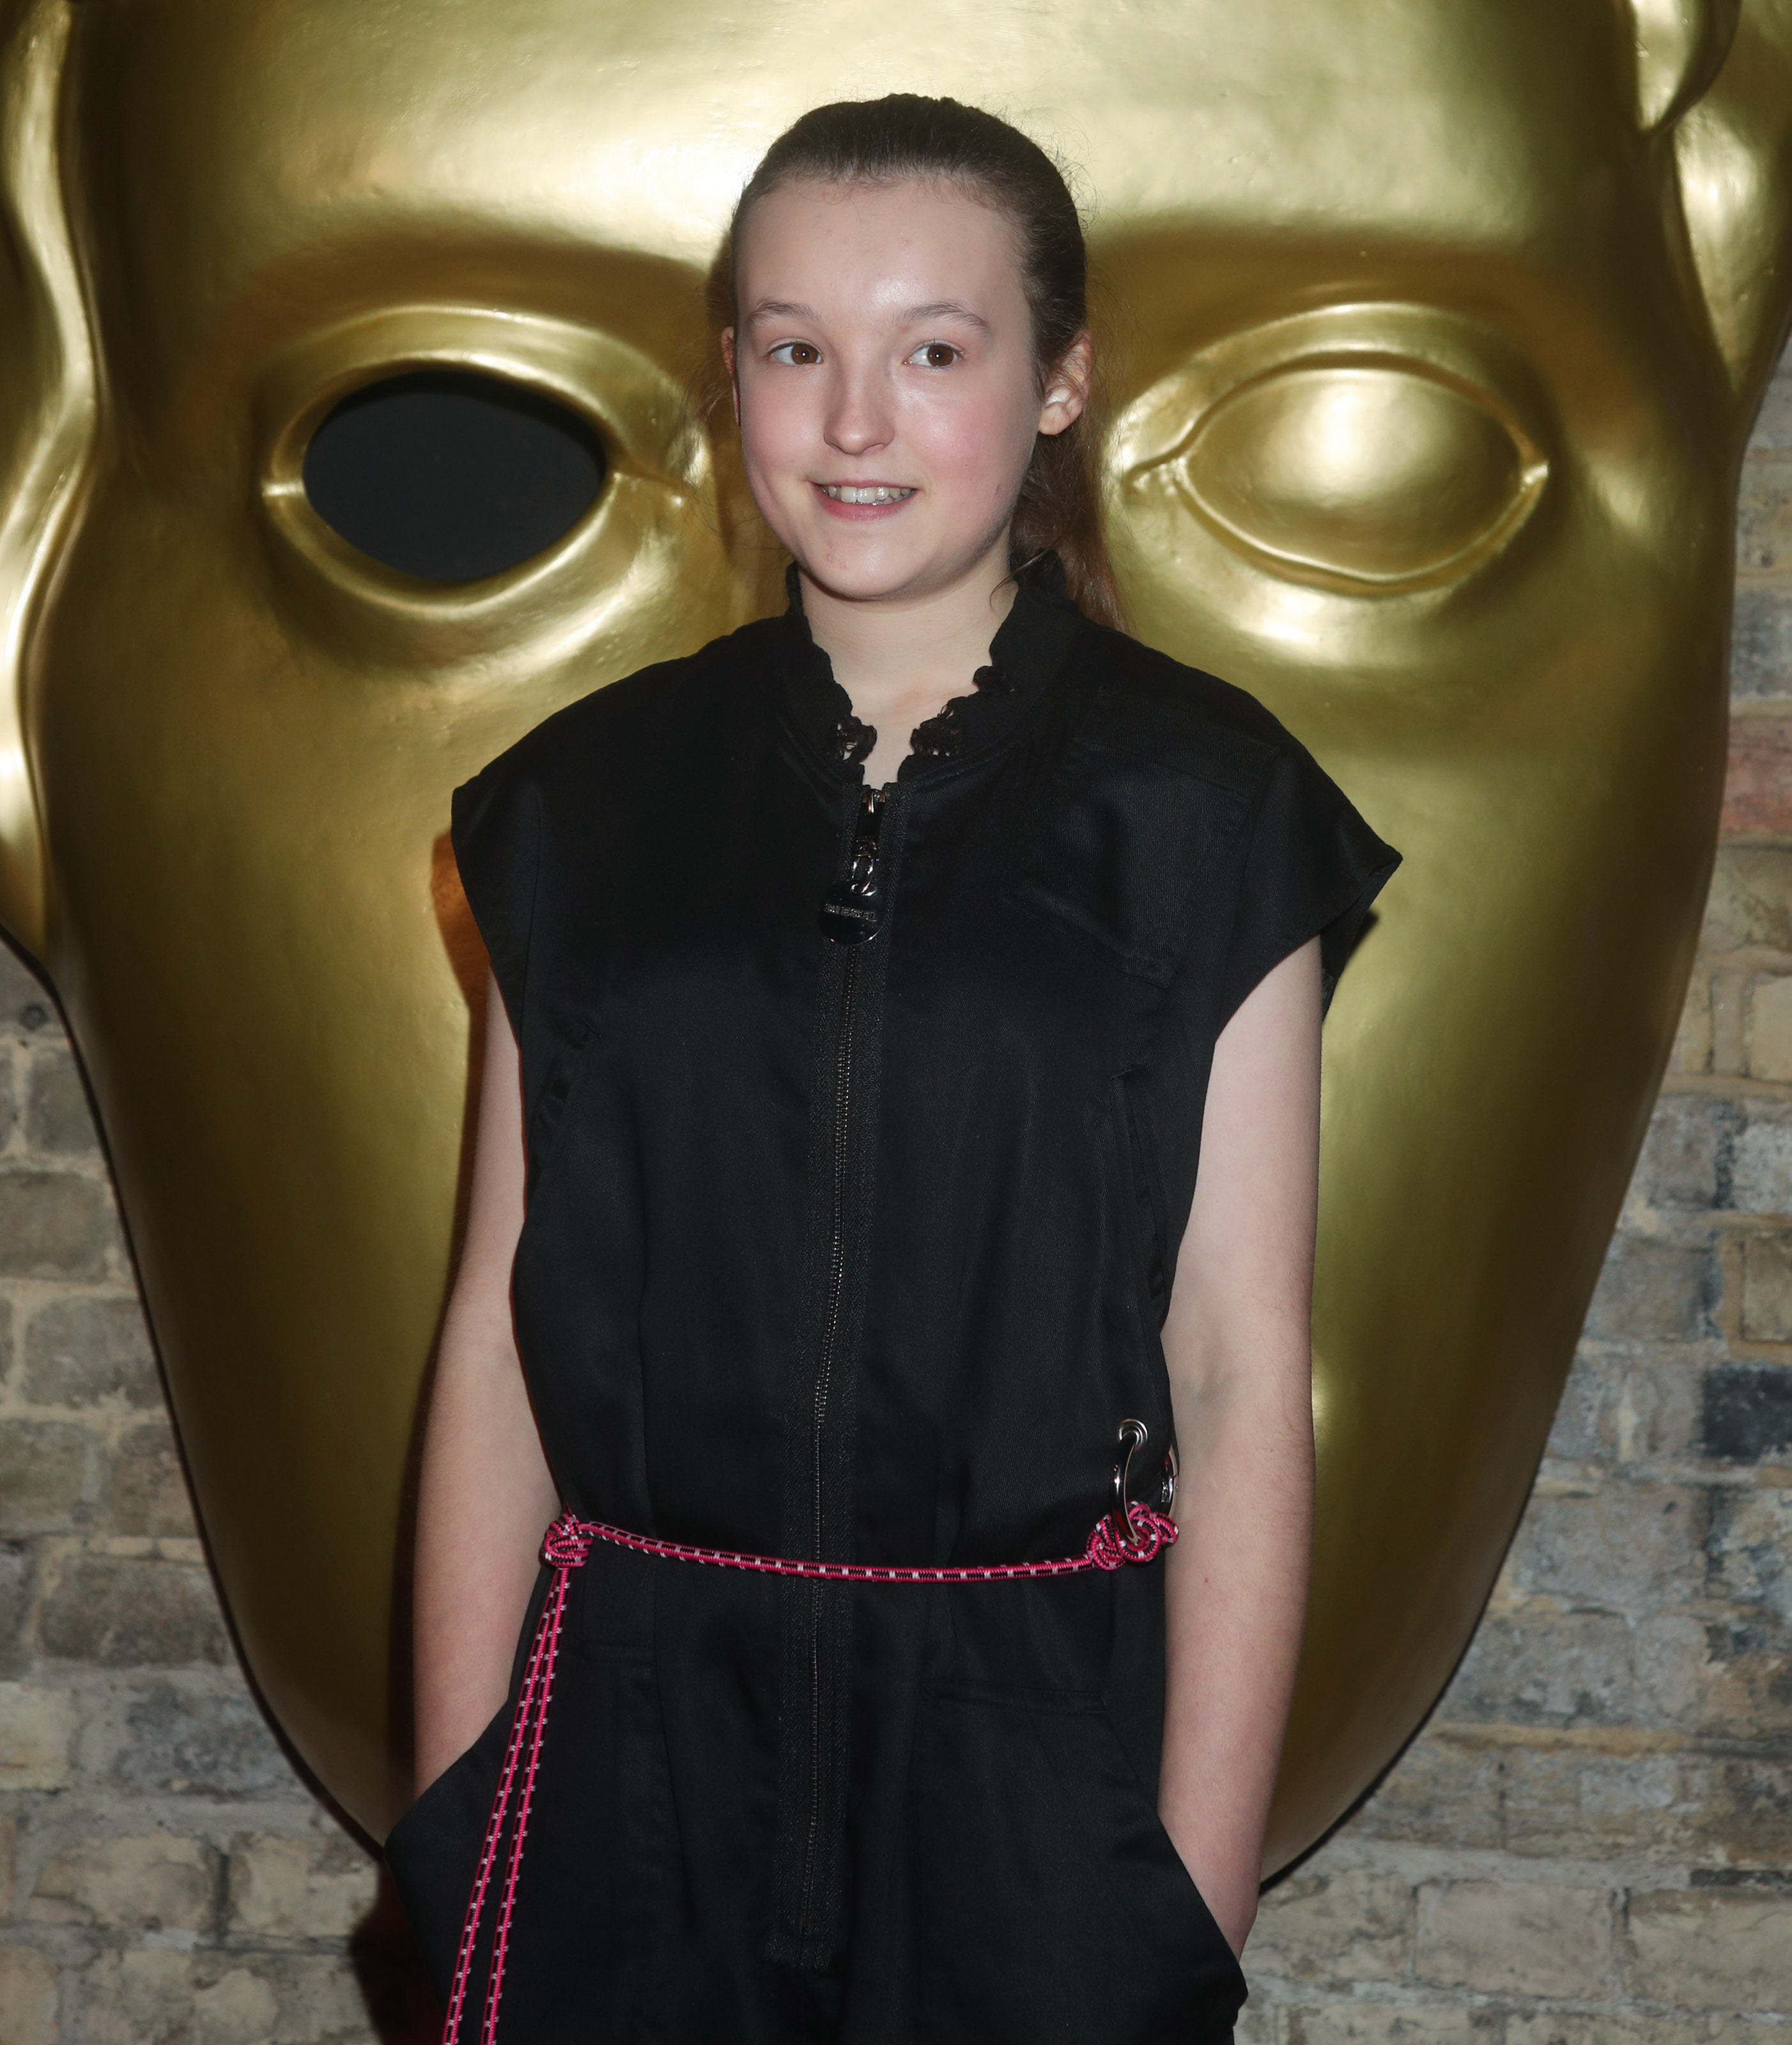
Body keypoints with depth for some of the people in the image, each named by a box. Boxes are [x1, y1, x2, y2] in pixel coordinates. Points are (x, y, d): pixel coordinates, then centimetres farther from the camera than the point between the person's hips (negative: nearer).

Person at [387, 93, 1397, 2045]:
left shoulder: (1195, 807, -3)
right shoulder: (590, 800, 5)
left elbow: (1241, 1379, -5)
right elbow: (503, 1324, 3)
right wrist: (452, 1829, 1)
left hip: (1034, 1756, -2)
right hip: (636, 1744, 2)